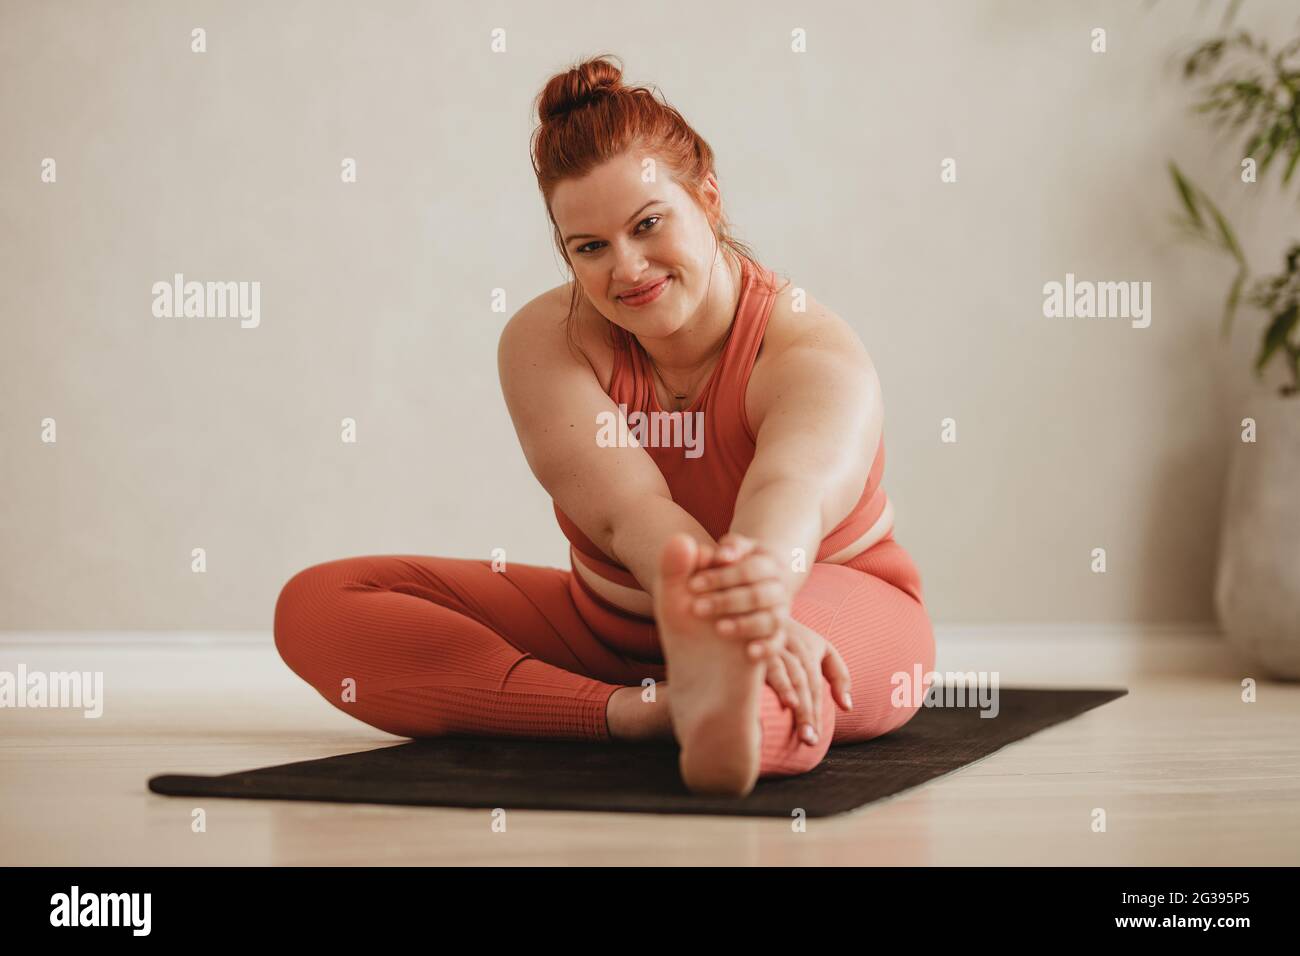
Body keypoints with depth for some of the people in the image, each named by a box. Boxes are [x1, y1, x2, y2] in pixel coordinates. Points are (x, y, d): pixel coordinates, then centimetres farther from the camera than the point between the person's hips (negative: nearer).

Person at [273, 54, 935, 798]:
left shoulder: (815, 353, -20)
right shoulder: (544, 342, -14)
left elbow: (793, 489, -44)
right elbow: (630, 508, -32)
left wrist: (765, 584, -70)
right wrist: (737, 612, -53)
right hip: (612, 627, 4)